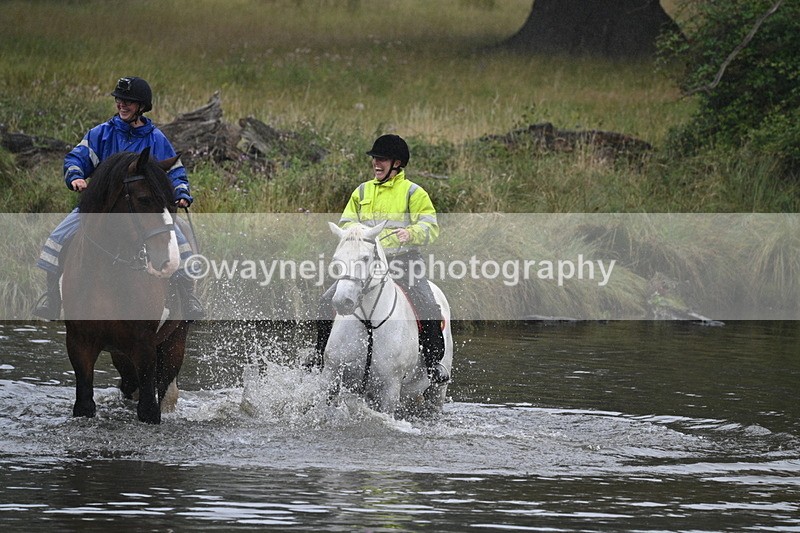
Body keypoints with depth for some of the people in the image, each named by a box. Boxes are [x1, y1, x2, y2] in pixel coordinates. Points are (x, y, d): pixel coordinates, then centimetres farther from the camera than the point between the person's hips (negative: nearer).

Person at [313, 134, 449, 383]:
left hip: (404, 260, -4)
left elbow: (431, 227, -4)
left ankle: (434, 361, -12)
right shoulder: (362, 192, 16)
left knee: (428, 306, -26)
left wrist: (410, 233, -24)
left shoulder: (413, 193, 2)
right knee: (328, 301, -10)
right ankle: (319, 357, 4)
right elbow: (345, 222, 16)